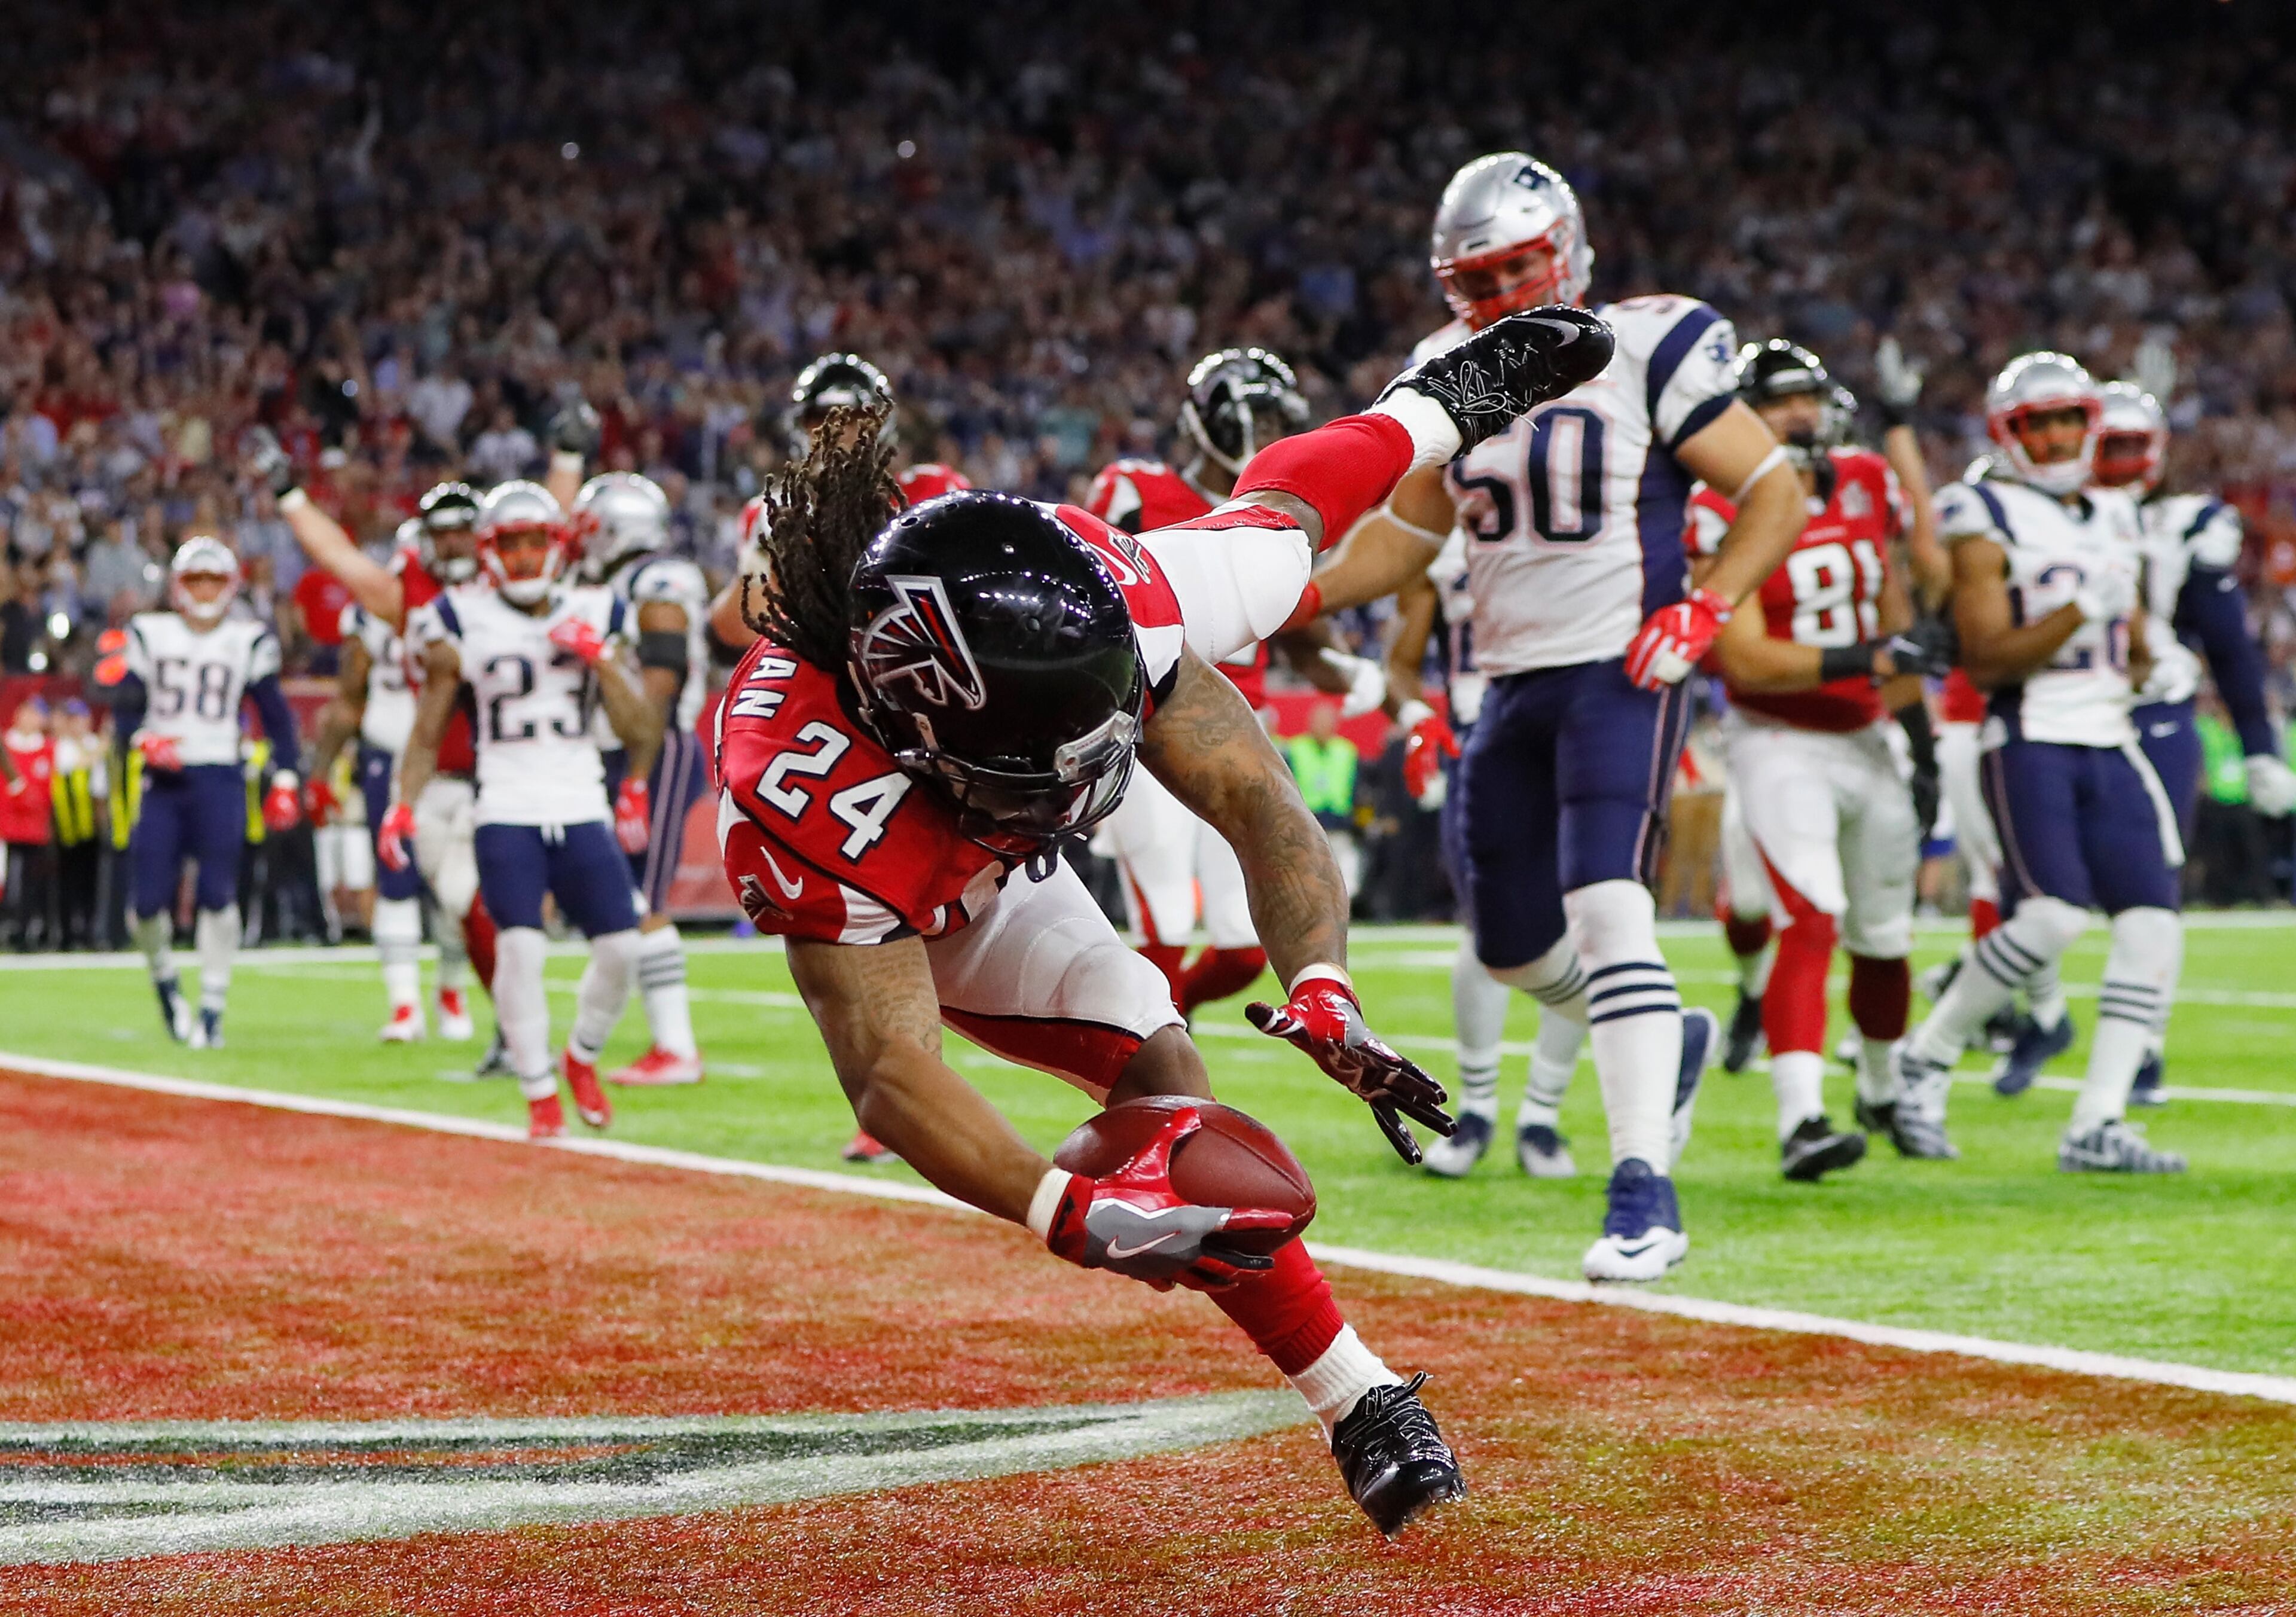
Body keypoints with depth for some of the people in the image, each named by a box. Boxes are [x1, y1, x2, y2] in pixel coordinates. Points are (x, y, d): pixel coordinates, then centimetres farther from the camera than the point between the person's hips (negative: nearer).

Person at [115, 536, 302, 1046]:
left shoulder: (248, 641, 6)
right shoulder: (152, 635, 8)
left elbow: (276, 715, 9)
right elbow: (126, 707, 8)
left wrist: (284, 779, 1)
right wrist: (144, 740, -13)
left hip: (220, 779, -1)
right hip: (163, 778, 1)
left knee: (218, 896, -11)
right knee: (149, 899, -5)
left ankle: (212, 1010, -2)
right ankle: (163, 977, 24)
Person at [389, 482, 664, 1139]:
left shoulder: (593, 616, 7)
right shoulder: (465, 622, 2)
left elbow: (640, 729, 4)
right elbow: (428, 731, 8)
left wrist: (603, 661, -9)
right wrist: (403, 806, -4)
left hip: (584, 809, 2)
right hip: (507, 813, -2)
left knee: (620, 948, -4)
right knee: (519, 946, -16)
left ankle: (582, 1057, 24)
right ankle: (540, 1095, -1)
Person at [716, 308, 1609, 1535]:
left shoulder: (1081, 596, -42)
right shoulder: (817, 810, -51)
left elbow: (1247, 794, -37)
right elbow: (887, 1068, -52)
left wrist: (1322, 992, -52)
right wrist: (1070, 1214, -67)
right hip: (927, 897, -4)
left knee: (1263, 541, 23)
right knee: (1156, 1068, -15)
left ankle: (1434, 406, 57)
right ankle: (1363, 1408, -1)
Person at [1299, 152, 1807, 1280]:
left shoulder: (1643, 355, -10)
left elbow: (1776, 492, -5)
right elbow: (1407, 530, 19)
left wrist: (1705, 608, -18)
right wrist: (1305, 593, 3)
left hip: (1620, 677, -7)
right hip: (1512, 685, 7)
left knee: (1607, 906, -22)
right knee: (1514, 943, 13)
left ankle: (1644, 1189, -22)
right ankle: (1668, 1041, 41)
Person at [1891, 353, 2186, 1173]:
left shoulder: (2112, 516, 18)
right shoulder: (1988, 519, -3)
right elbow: (1988, 657, -12)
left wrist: (2139, 666, 8)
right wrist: (2082, 611, -21)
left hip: (2110, 744, 7)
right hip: (2031, 743, -7)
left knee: (2152, 921, -6)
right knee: (2053, 916, -21)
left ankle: (2096, 1125, -4)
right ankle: (1927, 1059, 1)